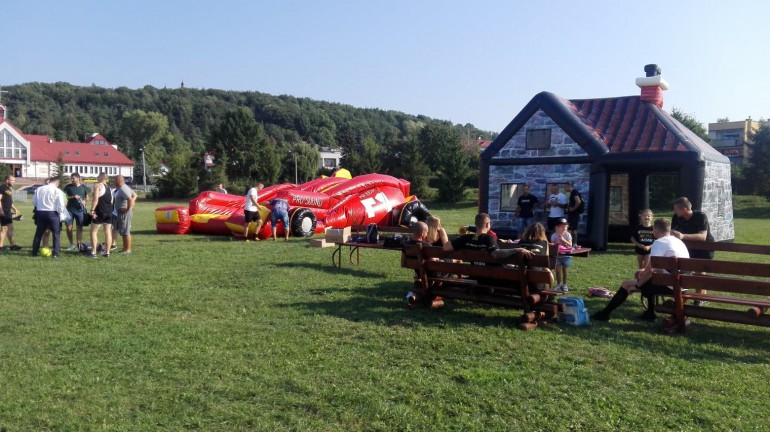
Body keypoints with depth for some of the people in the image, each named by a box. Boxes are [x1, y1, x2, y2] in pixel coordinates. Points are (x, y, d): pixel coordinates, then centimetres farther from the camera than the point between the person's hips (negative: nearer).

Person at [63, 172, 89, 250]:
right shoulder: (68, 187, 2)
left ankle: (79, 244, 10)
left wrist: (84, 201, -6)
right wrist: (73, 197, -17)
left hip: (80, 209, 1)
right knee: (69, 227, -2)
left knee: (79, 228, 3)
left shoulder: (83, 187, 7)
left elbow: (87, 197, 16)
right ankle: (71, 244, 11)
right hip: (70, 209, -1)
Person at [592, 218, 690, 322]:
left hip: (671, 285, -9)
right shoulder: (678, 241, 15)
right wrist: (645, 271, 21)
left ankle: (604, 314, 8)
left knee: (626, 284, 0)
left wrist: (637, 285, -6)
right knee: (649, 278, 33)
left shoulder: (659, 242, -13)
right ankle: (650, 313, 31)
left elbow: (649, 269, -19)